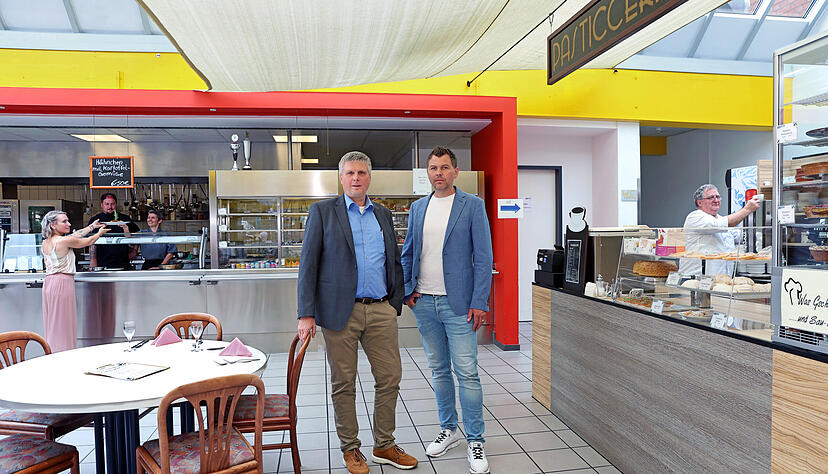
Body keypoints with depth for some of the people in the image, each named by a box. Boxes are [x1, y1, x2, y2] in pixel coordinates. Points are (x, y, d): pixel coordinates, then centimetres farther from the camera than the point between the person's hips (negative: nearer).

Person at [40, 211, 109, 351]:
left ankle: (52, 353, 21)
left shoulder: (45, 243, 11)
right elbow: (88, 242, 2)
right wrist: (100, 233, 22)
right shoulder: (64, 241, -13)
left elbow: (75, 235, 20)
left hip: (48, 282, 8)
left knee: (52, 325, 14)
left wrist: (92, 226, 30)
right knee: (63, 326, -3)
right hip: (63, 282, -8)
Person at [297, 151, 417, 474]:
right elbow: (308, 264, -3)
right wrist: (306, 314, -9)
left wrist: (396, 305, 9)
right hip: (340, 311, -3)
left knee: (390, 379, 7)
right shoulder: (323, 211, 2)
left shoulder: (383, 215, 14)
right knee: (343, 384, 7)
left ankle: (385, 446, 26)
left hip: (380, 311, 4)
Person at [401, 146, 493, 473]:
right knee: (438, 370, 14)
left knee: (466, 372, -2)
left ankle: (475, 441, 13)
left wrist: (479, 302, -12)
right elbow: (408, 253, 16)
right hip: (423, 301, 5)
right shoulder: (417, 208, 11)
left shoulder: (472, 206, -3)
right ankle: (448, 430, 30)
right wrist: (407, 289, 4)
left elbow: (483, 258, -6)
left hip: (458, 302, -4)